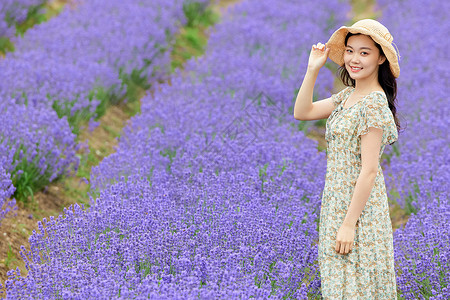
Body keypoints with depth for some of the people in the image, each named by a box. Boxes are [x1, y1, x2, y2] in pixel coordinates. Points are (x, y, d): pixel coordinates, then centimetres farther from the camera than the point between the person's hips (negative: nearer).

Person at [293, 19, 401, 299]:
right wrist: (313, 69, 0)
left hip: (359, 206, -9)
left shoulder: (374, 104, -19)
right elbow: (302, 112, 10)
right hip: (337, 200, 9)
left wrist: (349, 223, -22)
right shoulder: (348, 96, 7)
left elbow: (369, 170, -21)